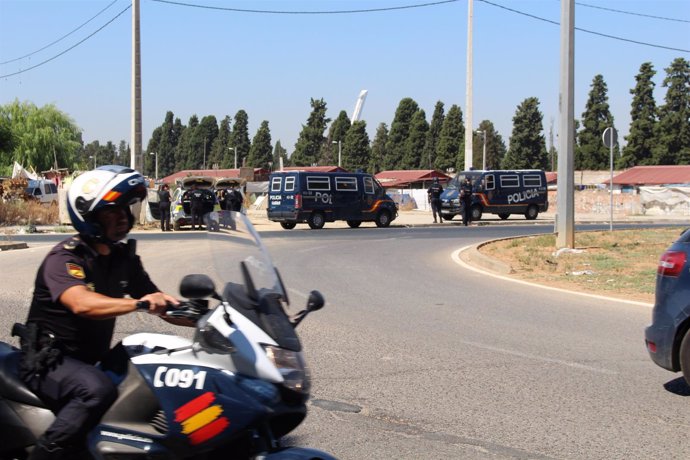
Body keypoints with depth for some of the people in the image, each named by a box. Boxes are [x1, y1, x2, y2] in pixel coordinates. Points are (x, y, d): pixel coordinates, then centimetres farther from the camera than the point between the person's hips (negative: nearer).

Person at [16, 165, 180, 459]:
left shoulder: (123, 257, 6)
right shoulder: (64, 258, -17)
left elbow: (158, 302, 7)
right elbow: (81, 303, -37)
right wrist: (137, 303, -52)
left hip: (91, 360, 8)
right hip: (48, 360, -8)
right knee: (98, 390, -35)